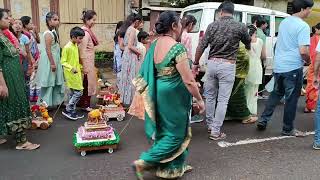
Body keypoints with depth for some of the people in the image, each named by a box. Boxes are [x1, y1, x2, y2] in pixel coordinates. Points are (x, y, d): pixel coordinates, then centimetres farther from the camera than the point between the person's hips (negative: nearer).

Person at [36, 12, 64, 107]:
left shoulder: (54, 32, 10)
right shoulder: (48, 33, -18)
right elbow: (48, 50, -21)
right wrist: (52, 63, -21)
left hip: (55, 59, 9)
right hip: (49, 60, -9)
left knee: (55, 82, 16)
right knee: (48, 82, -1)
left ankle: (54, 101, 28)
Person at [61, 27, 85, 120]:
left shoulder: (76, 46, 9)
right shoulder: (67, 47, -17)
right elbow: (63, 62, -18)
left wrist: (80, 67, 20)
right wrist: (71, 68, -29)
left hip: (76, 73, 9)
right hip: (71, 74, -9)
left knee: (73, 93, 13)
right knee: (78, 92, -8)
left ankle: (72, 112, 21)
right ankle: (67, 110, 1)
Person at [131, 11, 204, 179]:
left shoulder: (154, 44, 3)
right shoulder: (177, 48, -21)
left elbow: (148, 71, 10)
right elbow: (188, 80, -21)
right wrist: (199, 99, -9)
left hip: (159, 94, 9)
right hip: (173, 96, -9)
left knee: (165, 130, 20)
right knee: (175, 134, 8)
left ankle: (176, 166, 36)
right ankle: (143, 162, 7)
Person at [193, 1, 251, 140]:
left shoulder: (212, 25, 2)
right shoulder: (240, 27, -1)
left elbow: (201, 47, -1)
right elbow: (248, 44, 18)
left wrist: (196, 63, 10)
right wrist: (248, 49, 42)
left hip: (212, 63, 3)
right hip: (227, 65, -2)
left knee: (210, 96, 18)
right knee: (222, 100, 2)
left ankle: (210, 125, 30)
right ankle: (215, 132, 4)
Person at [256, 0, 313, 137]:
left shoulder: (284, 22, 11)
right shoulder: (303, 26, -14)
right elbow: (303, 51, -21)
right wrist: (308, 60, -2)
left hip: (278, 66, 7)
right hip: (293, 68, -7)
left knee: (276, 93, 20)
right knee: (291, 98, 5)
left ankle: (263, 120, 19)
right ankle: (288, 129, 16)